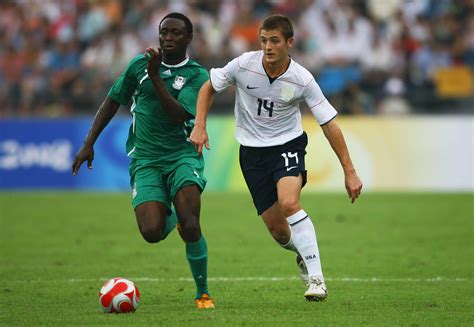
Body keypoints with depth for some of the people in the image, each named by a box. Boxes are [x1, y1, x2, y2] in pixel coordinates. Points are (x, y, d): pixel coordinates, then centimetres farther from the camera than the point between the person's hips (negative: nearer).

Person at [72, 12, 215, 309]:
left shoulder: (197, 75, -2)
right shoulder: (139, 65, 5)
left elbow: (178, 115, -17)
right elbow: (113, 101, 16)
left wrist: (155, 77, -23)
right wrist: (89, 144, 12)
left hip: (183, 154, -2)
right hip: (146, 160, 2)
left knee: (190, 226, -23)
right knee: (152, 233, -19)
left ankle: (203, 294, -2)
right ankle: (169, 216, 21)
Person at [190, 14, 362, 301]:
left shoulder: (302, 80, -16)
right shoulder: (243, 65, -14)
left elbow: (329, 124, -9)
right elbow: (209, 87, 4)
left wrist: (350, 172, -9)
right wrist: (200, 127, -9)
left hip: (288, 144, -2)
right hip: (252, 151, 2)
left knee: (289, 203, -31)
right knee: (277, 230, -1)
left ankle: (316, 278, -27)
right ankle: (304, 253, 35)